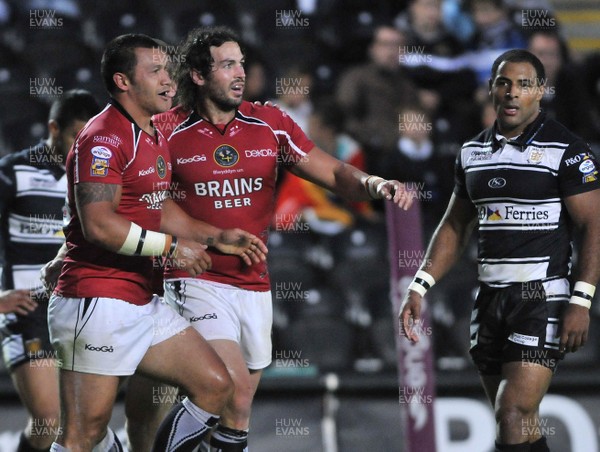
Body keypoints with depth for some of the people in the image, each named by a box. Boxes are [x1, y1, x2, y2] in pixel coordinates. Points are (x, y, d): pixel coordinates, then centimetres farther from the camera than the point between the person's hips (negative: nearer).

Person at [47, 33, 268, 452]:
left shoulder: (155, 137, 17)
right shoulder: (104, 139, -14)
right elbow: (99, 225, -23)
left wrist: (216, 237, 19)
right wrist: (171, 247, -16)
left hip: (142, 303, 10)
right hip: (97, 303, -10)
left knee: (216, 385, 7)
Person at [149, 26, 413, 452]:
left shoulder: (270, 124, 4)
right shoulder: (168, 131, -6)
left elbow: (334, 173, 2)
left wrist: (374, 184, -17)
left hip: (254, 285, 5)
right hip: (197, 283, -5)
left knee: (238, 409, 9)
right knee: (235, 391, -22)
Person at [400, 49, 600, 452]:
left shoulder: (566, 150, -7)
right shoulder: (473, 152, 13)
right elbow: (455, 227, 19)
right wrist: (420, 287, 9)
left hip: (544, 298, -6)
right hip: (490, 297, 7)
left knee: (513, 418, -16)